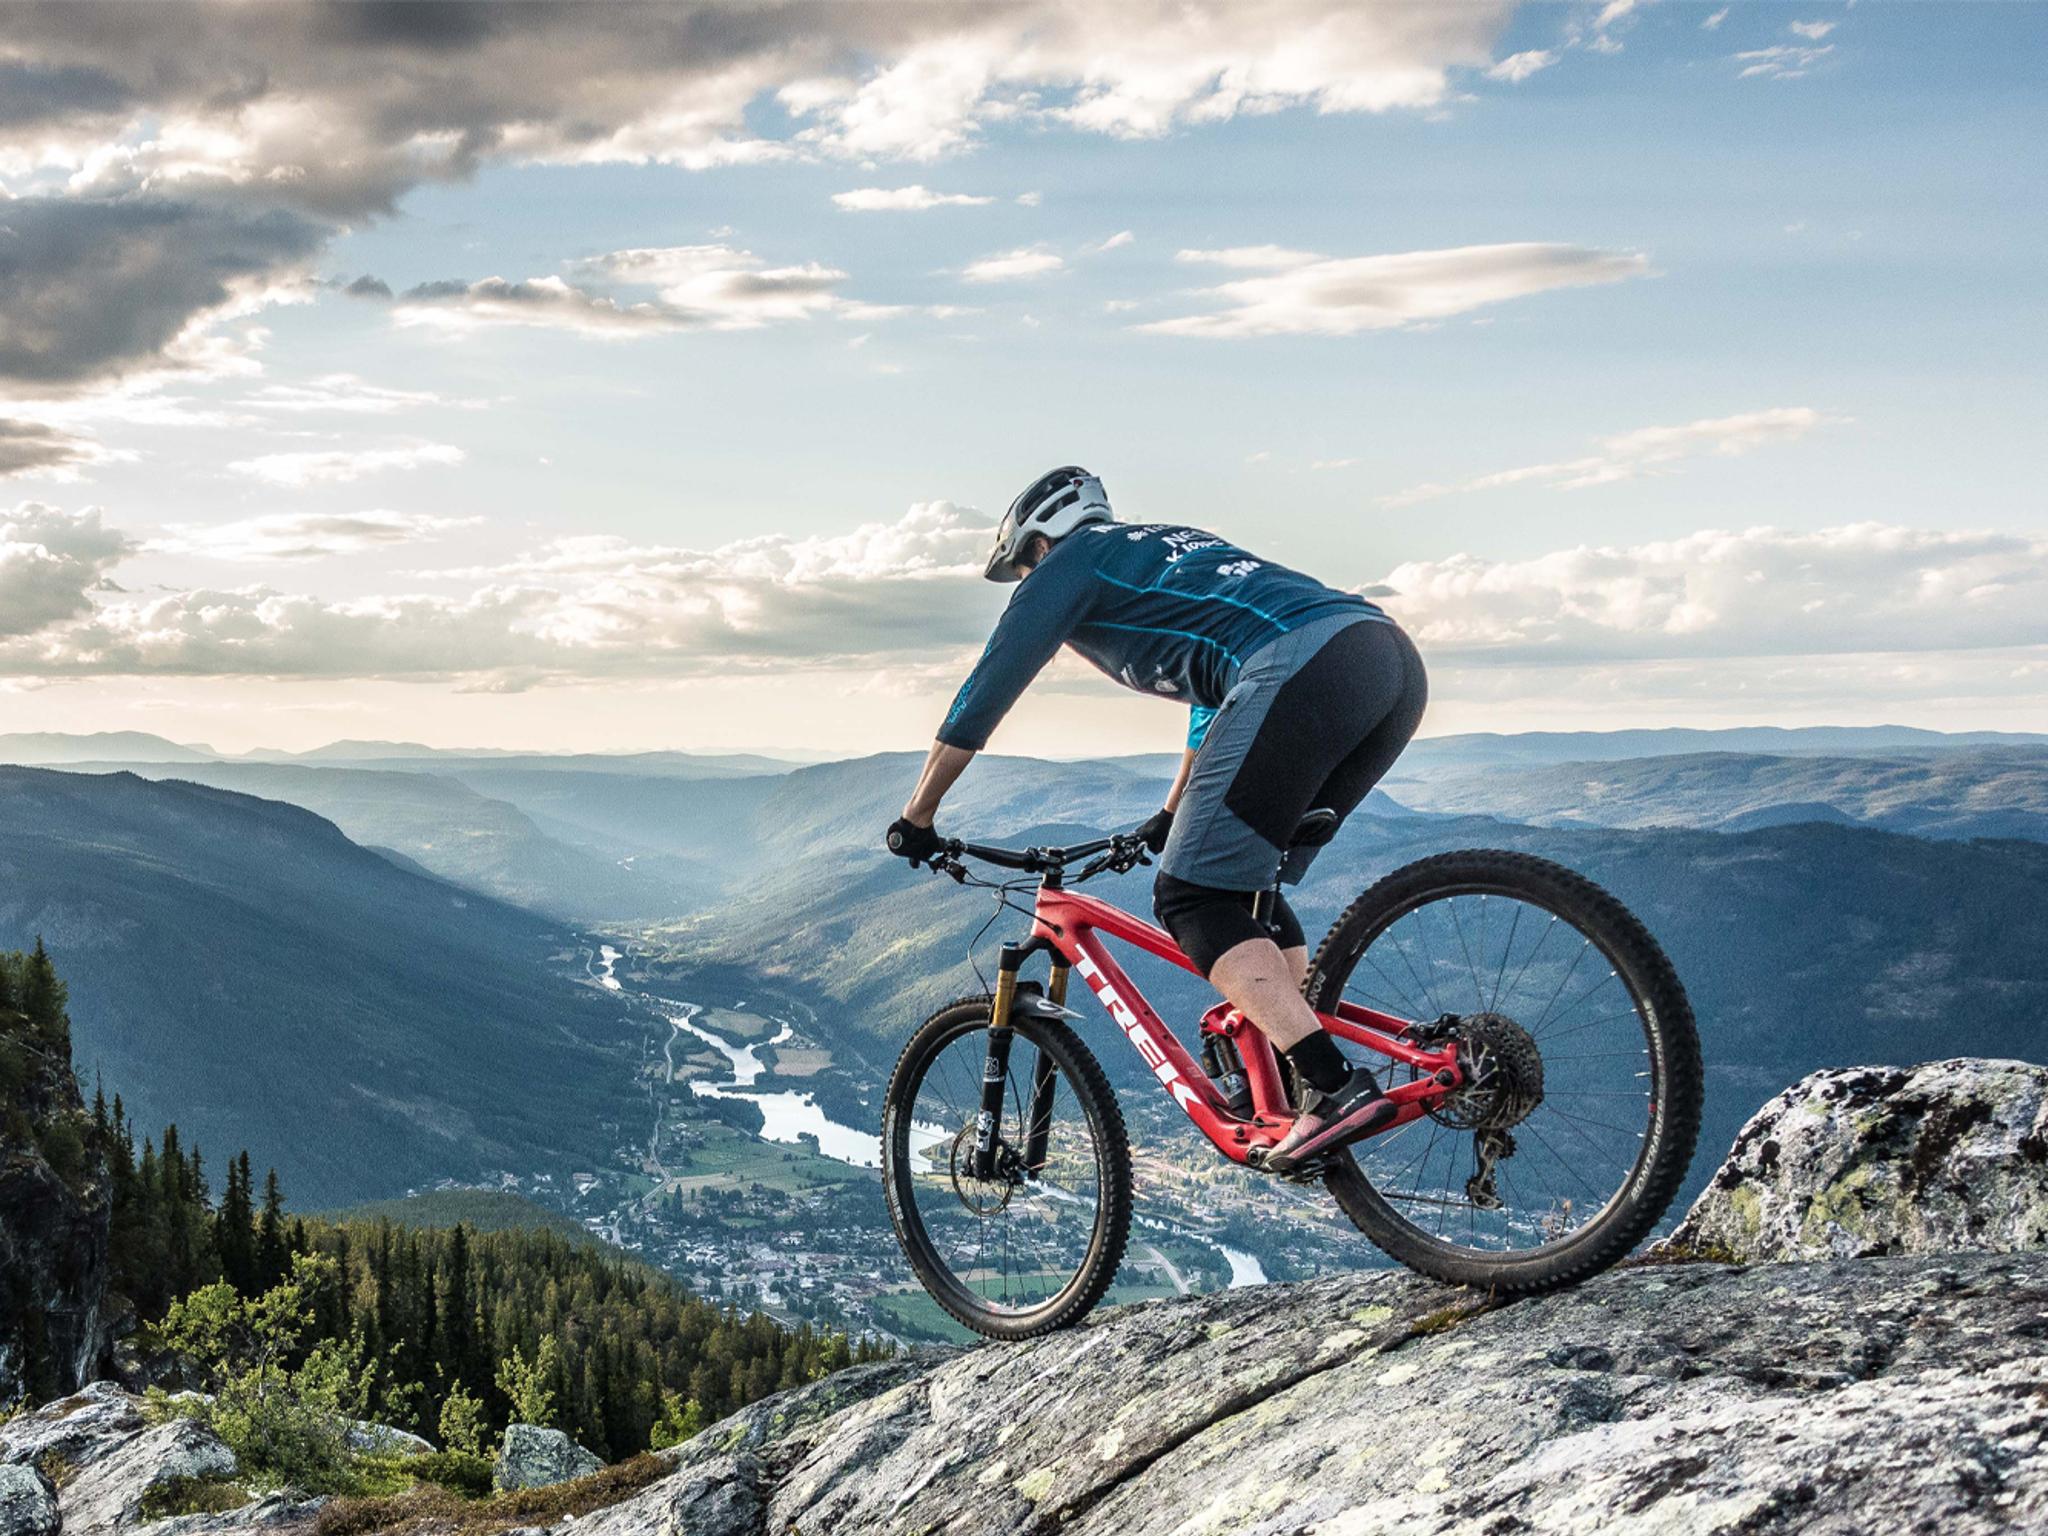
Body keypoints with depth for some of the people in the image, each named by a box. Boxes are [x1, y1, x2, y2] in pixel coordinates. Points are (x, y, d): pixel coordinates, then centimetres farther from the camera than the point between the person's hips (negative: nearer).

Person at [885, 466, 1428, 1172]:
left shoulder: (1070, 562, 16)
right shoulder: (1167, 545, 39)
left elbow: (985, 692, 16)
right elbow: (1217, 692, 50)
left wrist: (916, 819, 26)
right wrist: (1170, 820, 60)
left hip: (1304, 666, -9)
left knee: (1194, 897, -5)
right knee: (1245, 887, 19)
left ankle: (1336, 1087, -16)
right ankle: (1289, 1095, 11)